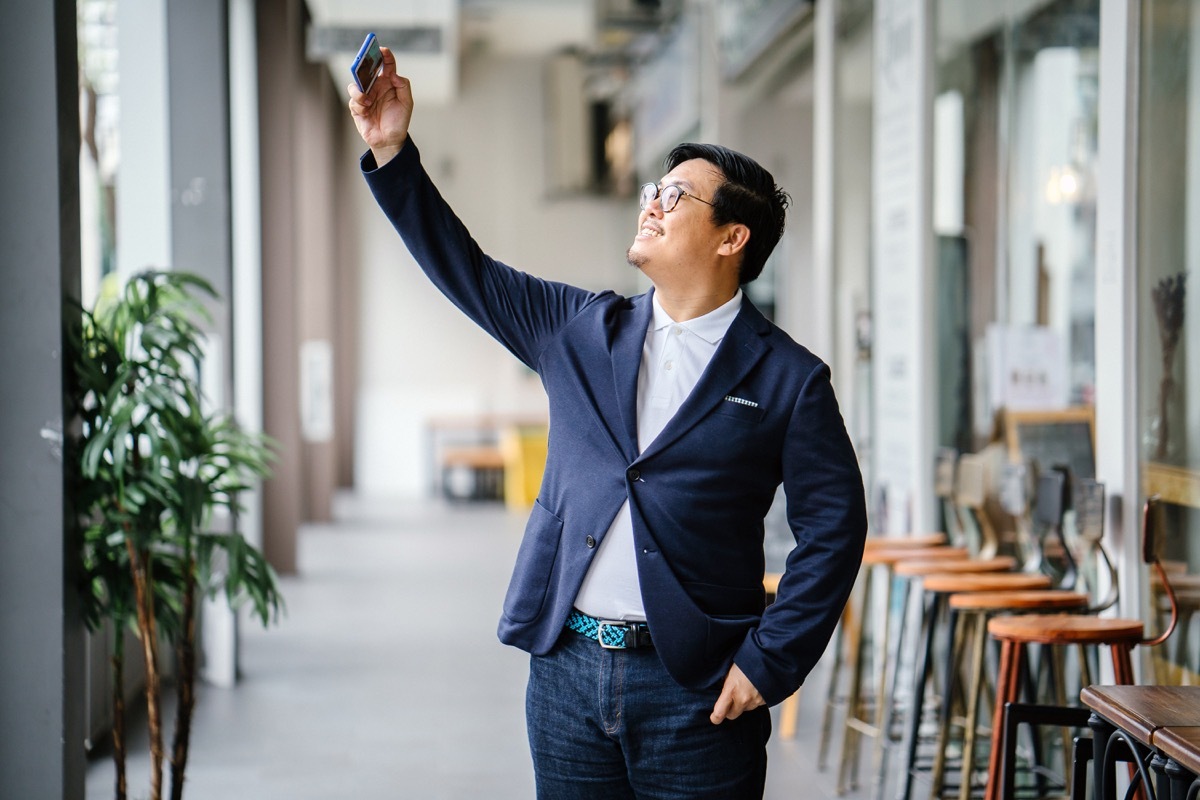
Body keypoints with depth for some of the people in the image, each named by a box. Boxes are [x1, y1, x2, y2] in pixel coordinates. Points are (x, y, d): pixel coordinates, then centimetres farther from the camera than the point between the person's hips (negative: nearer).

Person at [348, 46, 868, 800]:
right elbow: (463, 269, 10)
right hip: (566, 670, 4)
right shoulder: (579, 329, 9)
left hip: (692, 687, -4)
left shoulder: (786, 378, -4)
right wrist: (392, 151, 2)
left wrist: (769, 663, -9)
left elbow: (833, 529, -5)